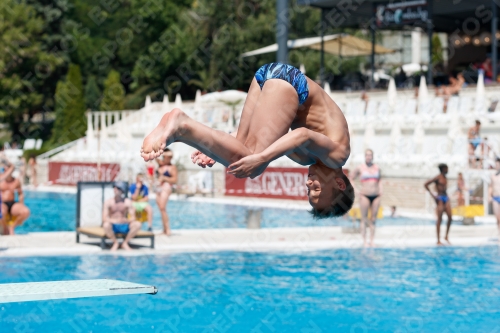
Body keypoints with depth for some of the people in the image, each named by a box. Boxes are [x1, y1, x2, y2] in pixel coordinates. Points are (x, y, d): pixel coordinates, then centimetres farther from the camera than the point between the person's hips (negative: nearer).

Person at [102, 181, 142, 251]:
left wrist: (127, 220, -31)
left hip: (124, 227, 1)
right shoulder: (108, 202, -6)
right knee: (106, 225, -36)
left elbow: (133, 218, -7)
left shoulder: (128, 202, -4)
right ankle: (115, 243, -9)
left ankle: (125, 243, -8)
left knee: (137, 224, -26)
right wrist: (114, 221, -32)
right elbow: (104, 218, -13)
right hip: (113, 227, -1)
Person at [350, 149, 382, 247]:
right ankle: (364, 241, 1)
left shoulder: (377, 168, 12)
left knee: (373, 219, 3)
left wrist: (380, 190, 8)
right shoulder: (360, 168, 2)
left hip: (376, 196, 3)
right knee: (364, 219, -2)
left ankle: (371, 241, 6)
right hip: (365, 195, -3)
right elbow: (350, 180, 9)